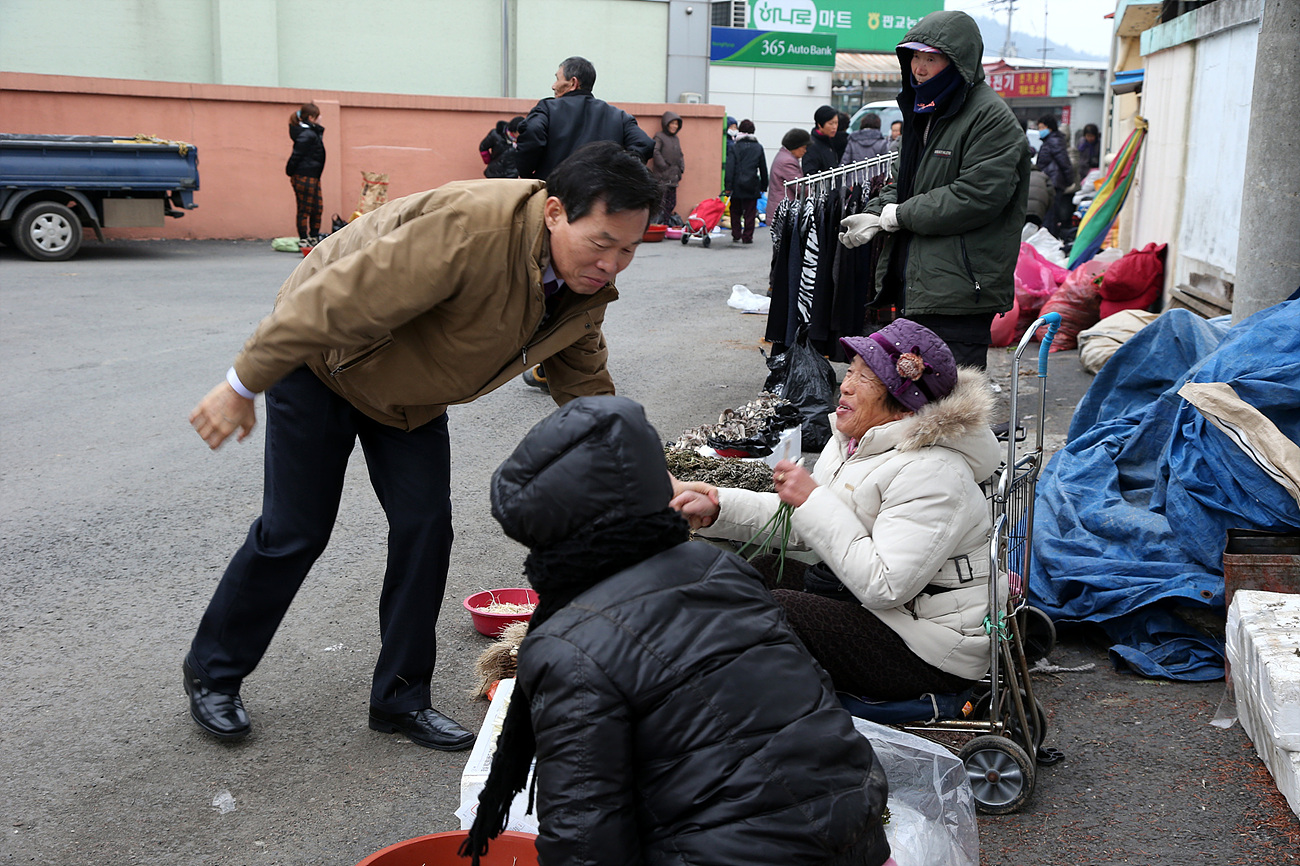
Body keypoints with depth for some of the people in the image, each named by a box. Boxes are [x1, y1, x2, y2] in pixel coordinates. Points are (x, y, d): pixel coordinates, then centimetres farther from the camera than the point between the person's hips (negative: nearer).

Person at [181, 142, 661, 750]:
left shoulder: (589, 286, -12)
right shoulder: (474, 226, -39)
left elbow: (585, 386, 4)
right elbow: (339, 299, -36)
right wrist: (243, 386, -29)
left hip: (410, 392, 7)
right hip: (320, 360, -6)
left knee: (425, 528, 0)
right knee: (294, 532, -1)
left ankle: (400, 698, 17)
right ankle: (212, 673, 23)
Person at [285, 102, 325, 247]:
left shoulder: (314, 132, 14)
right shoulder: (307, 135, -16)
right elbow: (297, 155, -16)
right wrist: (290, 172, -11)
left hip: (313, 176, 9)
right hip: (304, 177, -9)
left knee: (317, 208, 13)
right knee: (304, 209, -2)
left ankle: (314, 238, 21)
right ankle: (303, 240, 4)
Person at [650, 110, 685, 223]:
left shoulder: (676, 139, 19)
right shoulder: (659, 137, -4)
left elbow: (680, 155, 26)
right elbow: (655, 152, -15)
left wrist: (681, 169, 13)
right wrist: (664, 166, -15)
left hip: (673, 178, 8)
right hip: (662, 177, -8)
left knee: (671, 204, 7)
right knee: (661, 203, -13)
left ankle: (665, 225, 13)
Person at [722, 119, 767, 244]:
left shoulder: (736, 146, -2)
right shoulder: (758, 147, 4)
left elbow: (730, 167, -8)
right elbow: (763, 168, 8)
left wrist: (728, 186, -8)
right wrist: (764, 185, 15)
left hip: (737, 186, 0)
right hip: (752, 186, 0)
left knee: (735, 211, 14)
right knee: (750, 213, 6)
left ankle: (736, 235, 13)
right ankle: (747, 237, 4)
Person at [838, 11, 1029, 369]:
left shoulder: (991, 118, -12)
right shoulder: (925, 111, 18)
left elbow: (976, 196, -21)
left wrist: (892, 216, -15)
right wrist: (875, 213, 2)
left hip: (960, 296, -9)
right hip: (917, 287, 9)